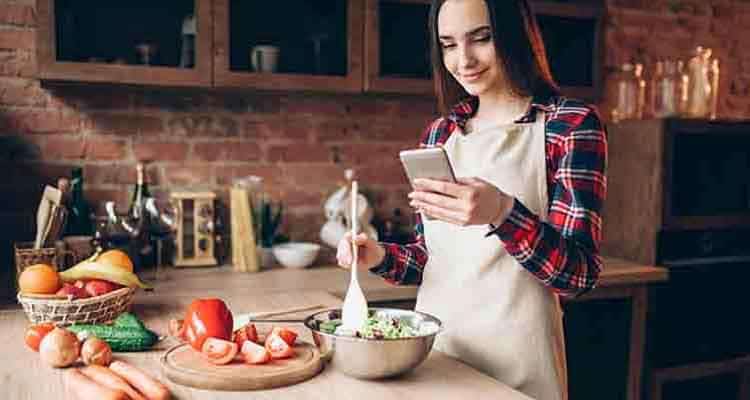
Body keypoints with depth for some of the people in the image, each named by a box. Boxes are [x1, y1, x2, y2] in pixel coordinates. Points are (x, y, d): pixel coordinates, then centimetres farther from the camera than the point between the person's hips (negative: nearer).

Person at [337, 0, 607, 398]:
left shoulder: (571, 123, -9)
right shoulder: (439, 133, 4)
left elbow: (579, 273, -14)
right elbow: (430, 258, 11)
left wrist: (501, 213, -30)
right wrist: (381, 257, -8)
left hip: (514, 355, -4)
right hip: (433, 343, 5)